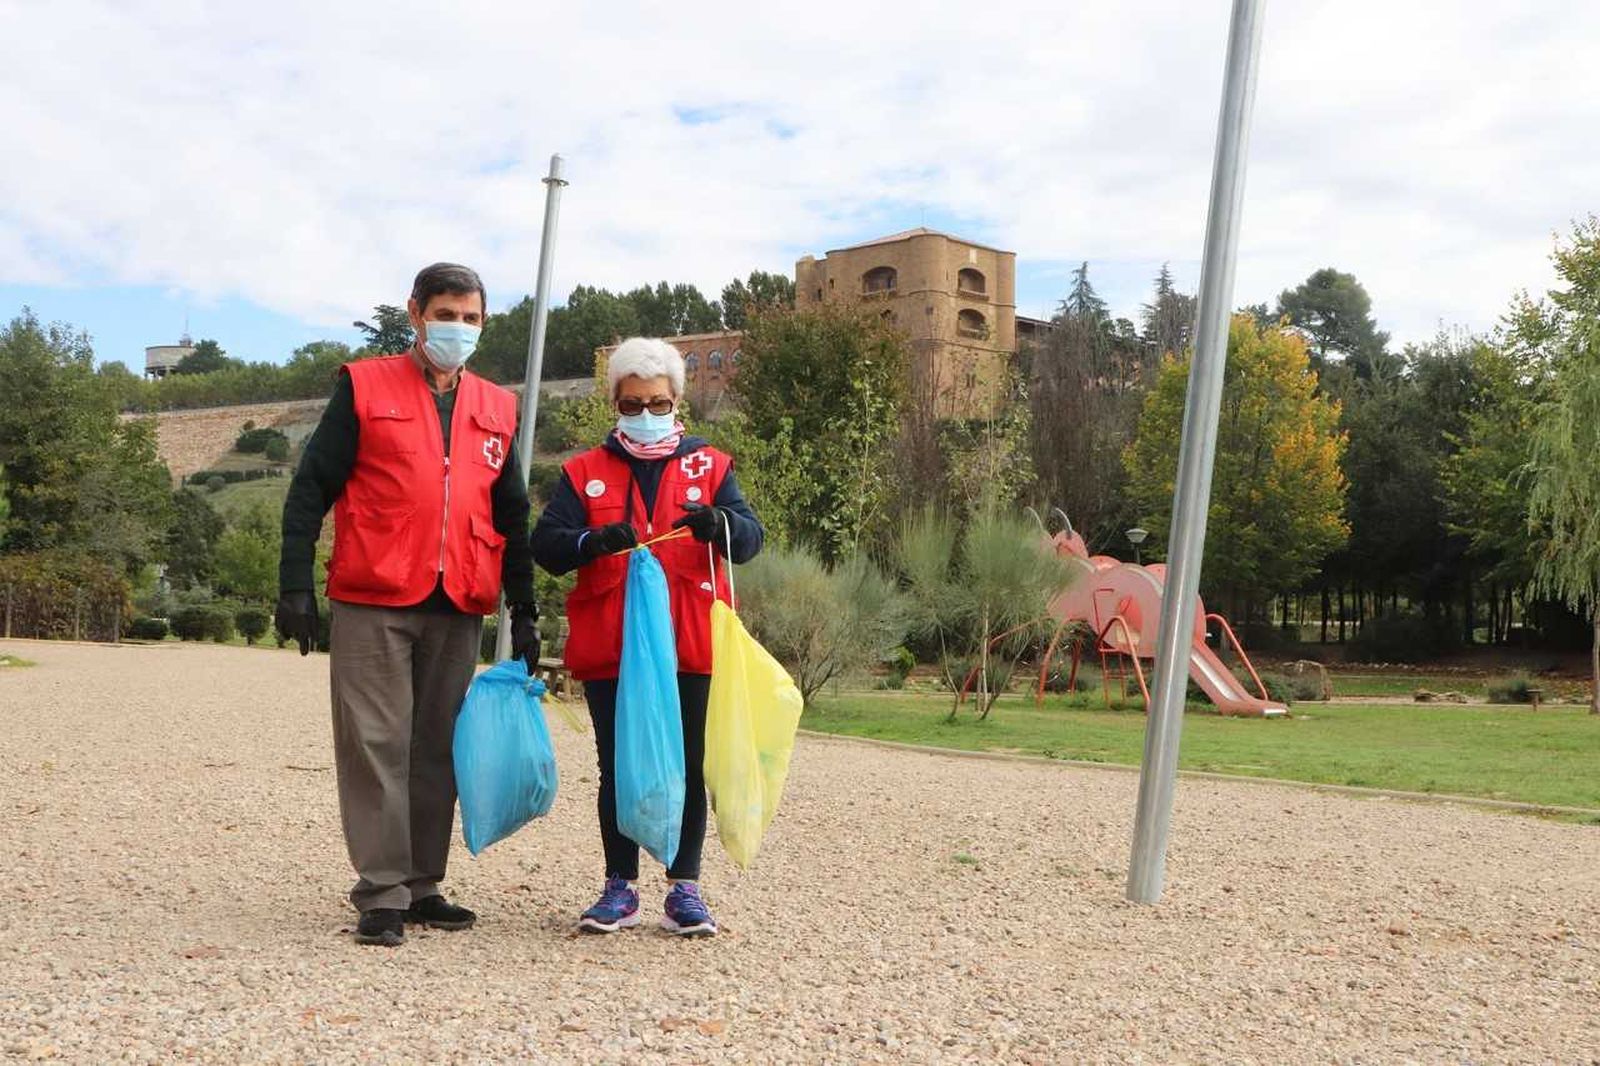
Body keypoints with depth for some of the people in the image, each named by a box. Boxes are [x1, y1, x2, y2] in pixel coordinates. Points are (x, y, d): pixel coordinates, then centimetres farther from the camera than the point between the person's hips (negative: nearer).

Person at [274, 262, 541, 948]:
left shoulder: (496, 409, 15)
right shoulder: (365, 388, 4)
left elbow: (512, 519, 19)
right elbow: (310, 490, 1)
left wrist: (524, 613, 15)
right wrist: (295, 586, -7)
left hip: (459, 609, 4)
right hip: (372, 603, -4)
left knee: (439, 749, 7)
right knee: (377, 744, -3)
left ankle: (422, 886, 17)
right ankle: (381, 895, 2)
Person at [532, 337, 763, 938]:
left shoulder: (710, 466, 11)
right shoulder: (585, 472, 11)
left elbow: (751, 536, -1)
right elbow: (545, 544, 0)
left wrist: (720, 523, -25)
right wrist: (592, 541, -22)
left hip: (689, 646, 0)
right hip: (607, 647, 1)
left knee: (687, 769, 3)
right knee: (616, 769, 6)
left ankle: (685, 888, 13)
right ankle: (620, 888, 16)